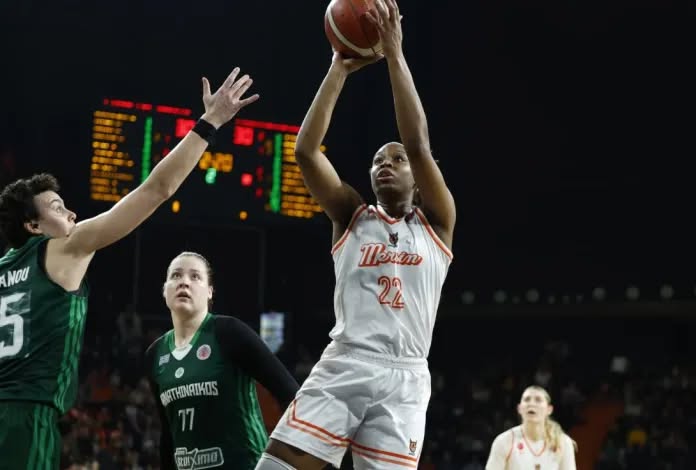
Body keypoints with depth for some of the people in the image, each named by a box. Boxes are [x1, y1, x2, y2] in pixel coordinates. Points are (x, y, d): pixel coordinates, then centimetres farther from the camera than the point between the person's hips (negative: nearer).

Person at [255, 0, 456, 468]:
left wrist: (395, 55, -5)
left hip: (403, 378, -1)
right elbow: (306, 151, 3)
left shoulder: (436, 224, 11)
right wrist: (340, 69, 1)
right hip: (342, 366, 1)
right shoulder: (353, 218, 15)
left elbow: (419, 146, -4)